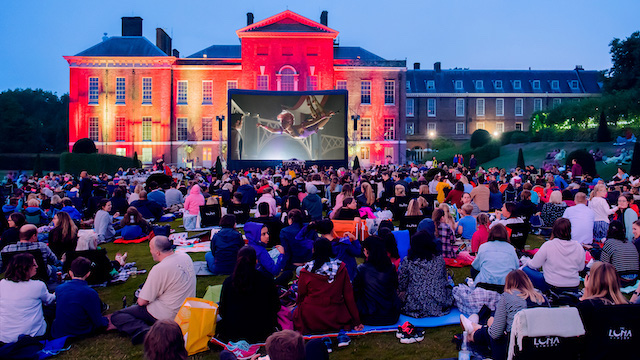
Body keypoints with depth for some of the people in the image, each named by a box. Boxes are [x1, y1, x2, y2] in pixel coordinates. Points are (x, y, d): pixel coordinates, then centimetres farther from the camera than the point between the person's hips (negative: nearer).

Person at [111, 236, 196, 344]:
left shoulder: (159, 269, -24)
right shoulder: (186, 257, -2)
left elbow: (142, 302, -17)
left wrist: (140, 299, 7)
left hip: (167, 315, -9)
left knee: (116, 316, -1)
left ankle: (144, 331, -21)